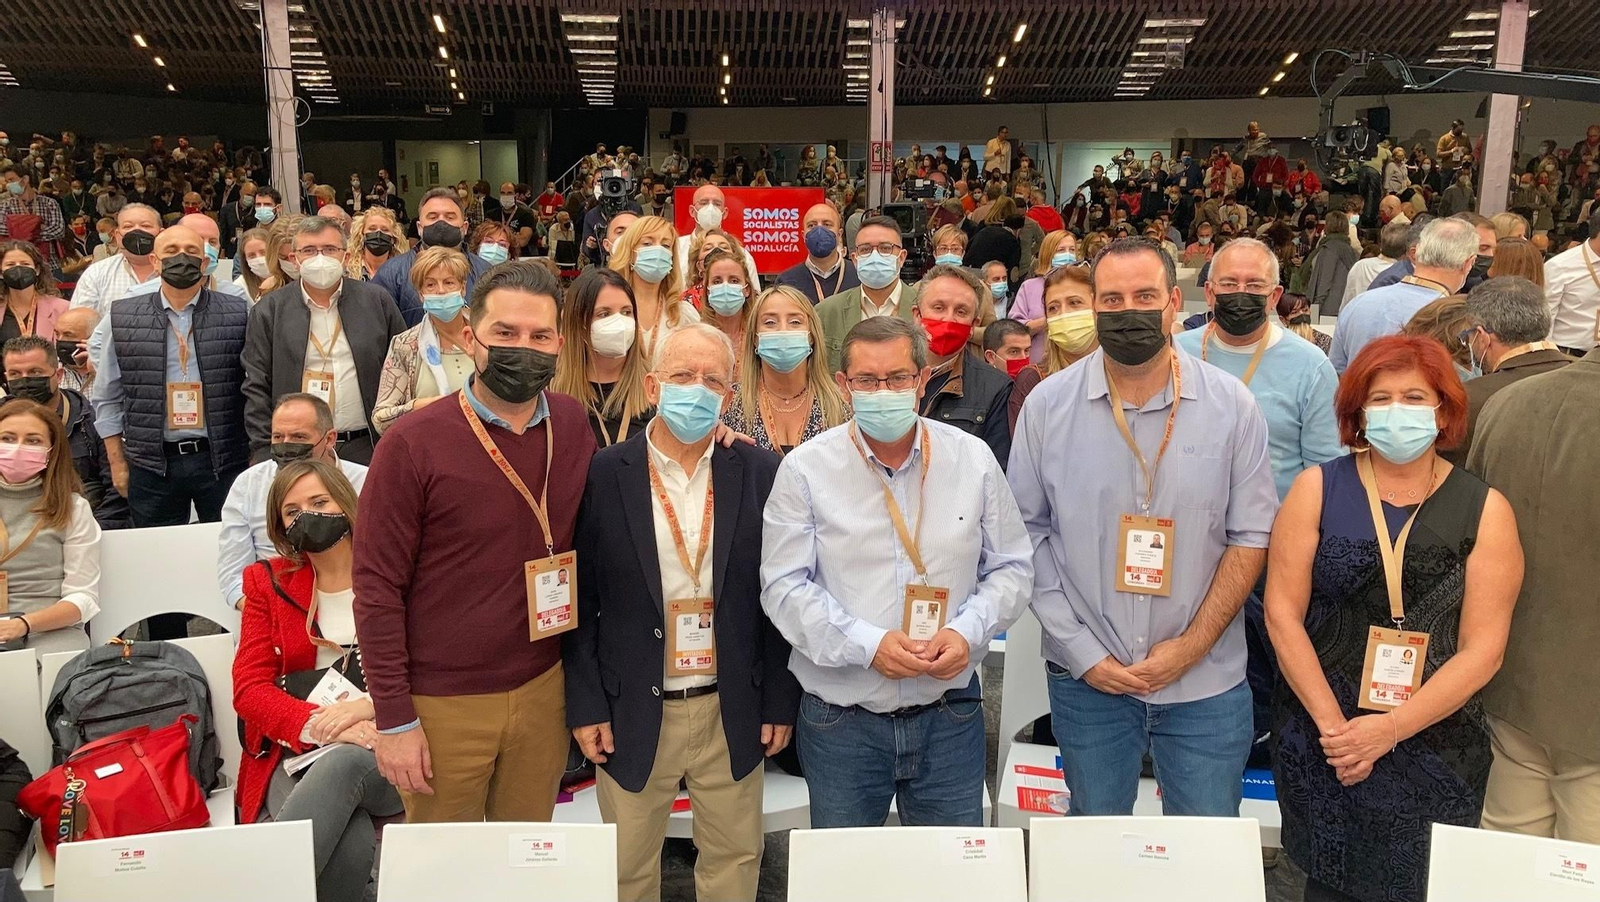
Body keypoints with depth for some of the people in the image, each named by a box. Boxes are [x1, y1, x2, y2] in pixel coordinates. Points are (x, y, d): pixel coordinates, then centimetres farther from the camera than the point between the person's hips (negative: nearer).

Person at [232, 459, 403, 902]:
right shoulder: (266, 582, 11)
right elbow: (249, 688, 2)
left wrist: (369, 705, -19)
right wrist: (321, 725, -17)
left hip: (387, 753, 0)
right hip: (297, 757, 0)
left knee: (345, 763, -37)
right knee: (350, 844, -34)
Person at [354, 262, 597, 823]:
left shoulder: (573, 425, -1)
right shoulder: (413, 444, -13)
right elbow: (378, 587, -11)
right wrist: (394, 719, -11)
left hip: (544, 691, 4)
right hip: (443, 706, -3)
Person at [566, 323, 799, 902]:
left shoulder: (761, 474, -3)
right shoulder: (602, 476, -7)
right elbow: (578, 602, -3)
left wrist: (780, 702, 1)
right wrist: (585, 706, -5)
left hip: (733, 713, 1)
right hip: (632, 715, -1)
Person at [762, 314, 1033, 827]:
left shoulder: (973, 459, 1)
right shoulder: (805, 469, -6)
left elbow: (1010, 568, 5)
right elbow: (785, 586, -8)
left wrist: (968, 631, -13)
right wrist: (867, 645, -20)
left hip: (949, 716, 2)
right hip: (840, 722, -1)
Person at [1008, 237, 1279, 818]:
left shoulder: (1231, 406, -4)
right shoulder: (1048, 406, -4)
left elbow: (1251, 536, -1)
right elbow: (1028, 533, -2)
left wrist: (1191, 645, -10)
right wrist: (1083, 652, -7)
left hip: (1206, 681, 0)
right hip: (1087, 680, 1)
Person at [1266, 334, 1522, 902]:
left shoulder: (1485, 510, -2)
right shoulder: (1317, 489, -2)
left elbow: (1482, 649, -7)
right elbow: (1282, 612, -6)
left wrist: (1390, 729, -16)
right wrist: (1332, 722, -13)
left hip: (1434, 745, 0)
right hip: (1319, 738, 0)